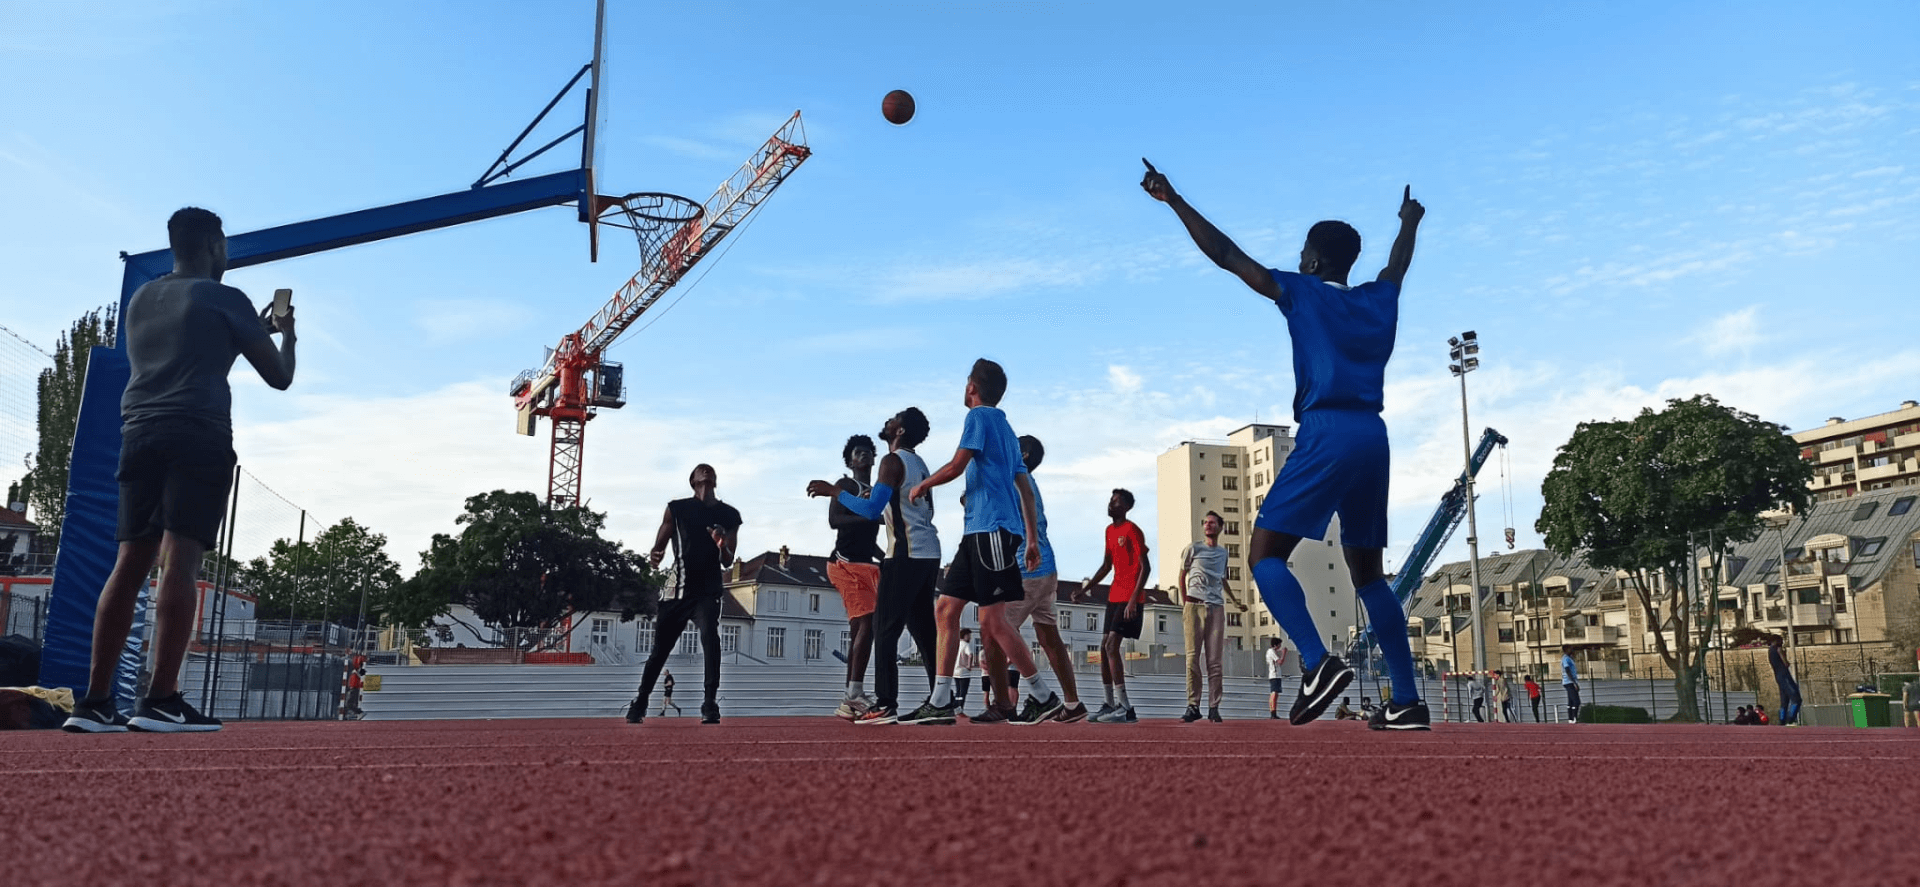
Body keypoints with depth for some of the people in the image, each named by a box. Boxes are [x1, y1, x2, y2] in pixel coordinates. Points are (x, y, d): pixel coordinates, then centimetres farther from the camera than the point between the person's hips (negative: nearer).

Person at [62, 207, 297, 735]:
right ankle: (161, 701, -19)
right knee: (179, 561, -13)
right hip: (197, 437, -6)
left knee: (129, 563, 4)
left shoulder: (139, 300, 22)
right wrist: (286, 334, 26)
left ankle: (95, 702, 0)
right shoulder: (223, 298, 2)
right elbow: (279, 376, 6)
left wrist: (254, 331, 40)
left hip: (139, 434, 6)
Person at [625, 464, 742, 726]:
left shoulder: (729, 515, 5)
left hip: (707, 591, -1)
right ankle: (640, 703, 30)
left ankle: (710, 705, -25)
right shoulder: (676, 509, 4)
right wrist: (654, 557, -20)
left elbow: (727, 562, 3)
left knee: (710, 637, -26)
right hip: (676, 589, 1)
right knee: (659, 649, 10)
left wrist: (722, 546, -20)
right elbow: (659, 546, 4)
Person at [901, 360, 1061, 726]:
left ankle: (1044, 696, -1)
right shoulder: (1004, 428, 24)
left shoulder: (980, 417, -3)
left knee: (992, 619, -9)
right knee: (945, 608, 6)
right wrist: (1032, 540, 23)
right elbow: (1026, 490, 23)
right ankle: (940, 703, 5)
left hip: (993, 528, -10)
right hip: (980, 531, 10)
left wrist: (923, 485, 7)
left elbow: (956, 466, -11)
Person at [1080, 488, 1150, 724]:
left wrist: (1134, 599, -24)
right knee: (1104, 647, 9)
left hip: (1130, 598, -9)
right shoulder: (1110, 530, 15)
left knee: (1112, 645, -18)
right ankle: (1110, 704, 17)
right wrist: (1087, 587, 15)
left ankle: (1125, 707, -19)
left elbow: (1145, 567, -16)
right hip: (1114, 596, 9)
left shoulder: (1132, 531, -11)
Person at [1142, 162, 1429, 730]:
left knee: (1264, 552, -5)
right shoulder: (1378, 300, 19)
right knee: (1368, 572, 13)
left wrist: (1174, 199, 10)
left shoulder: (1303, 293, 4)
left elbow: (1225, 254, 4)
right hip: (1373, 438, 7)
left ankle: (1318, 661, -26)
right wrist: (1409, 222, 62)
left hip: (1327, 434, -7)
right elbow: (1398, 262, 43)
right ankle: (1407, 702, 10)